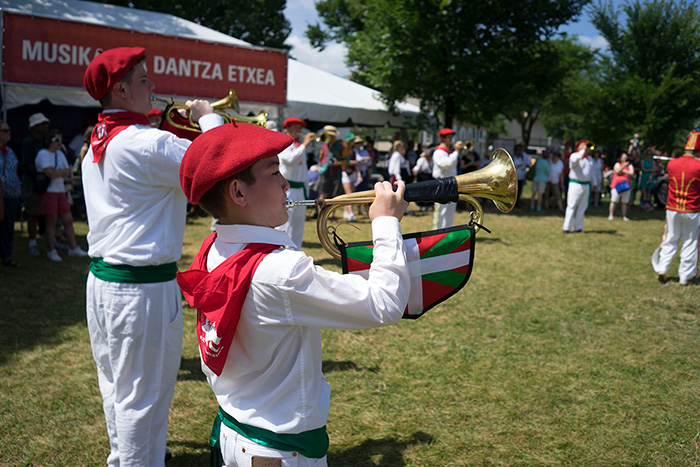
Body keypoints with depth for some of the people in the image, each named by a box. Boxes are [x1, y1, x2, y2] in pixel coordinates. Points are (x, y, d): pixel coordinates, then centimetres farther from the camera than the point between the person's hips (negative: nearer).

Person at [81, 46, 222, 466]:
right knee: (143, 397, 2)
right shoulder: (148, 143, -18)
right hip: (143, 288, -9)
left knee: (116, 386, 22)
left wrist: (175, 135, 16)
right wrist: (208, 118, -4)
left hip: (100, 280, 10)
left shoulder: (96, 144, 11)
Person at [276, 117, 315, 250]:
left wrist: (306, 191, 23)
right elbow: (291, 160, -23)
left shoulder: (300, 146, 20)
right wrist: (305, 144, -19)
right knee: (284, 221, -14)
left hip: (300, 188, 8)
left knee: (298, 223, 11)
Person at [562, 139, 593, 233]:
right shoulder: (574, 155, -6)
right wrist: (583, 150, -24)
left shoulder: (589, 158, 17)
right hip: (575, 184, -7)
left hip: (586, 185, 7)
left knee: (582, 207, 7)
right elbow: (575, 160, -32)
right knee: (572, 206, -8)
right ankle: (567, 227, -6)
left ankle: (578, 227, 13)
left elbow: (591, 172, 24)